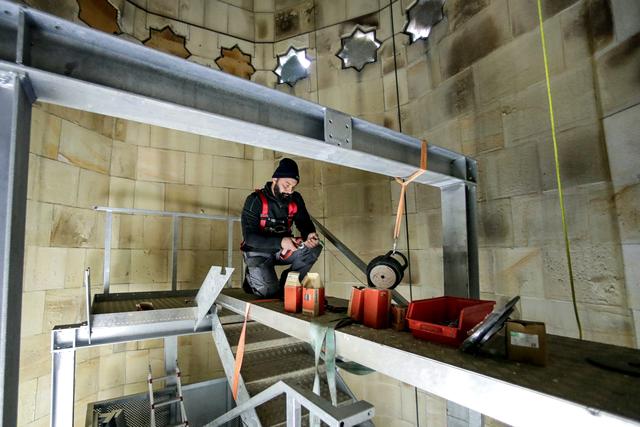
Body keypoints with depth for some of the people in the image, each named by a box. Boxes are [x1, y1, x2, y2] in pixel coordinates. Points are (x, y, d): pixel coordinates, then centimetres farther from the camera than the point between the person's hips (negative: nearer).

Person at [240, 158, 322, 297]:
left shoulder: (295, 200, -4)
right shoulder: (255, 200, -18)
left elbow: (305, 224, 0)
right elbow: (249, 237, -24)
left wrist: (310, 235, -26)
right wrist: (280, 242, -37)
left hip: (282, 250, 5)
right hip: (258, 251, -4)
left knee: (314, 248, -18)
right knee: (268, 291, -23)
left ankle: (285, 283, -4)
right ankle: (251, 277, 12)